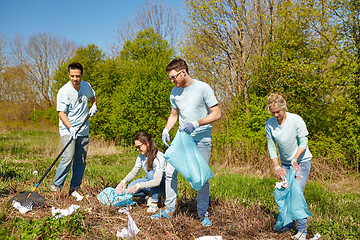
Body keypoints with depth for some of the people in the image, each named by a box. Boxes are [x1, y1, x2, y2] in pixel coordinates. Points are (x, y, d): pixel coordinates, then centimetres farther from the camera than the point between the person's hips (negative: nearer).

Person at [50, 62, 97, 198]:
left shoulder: (86, 86, 4)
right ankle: (56, 186, -6)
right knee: (68, 157, -19)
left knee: (81, 160, 6)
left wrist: (94, 106, 8)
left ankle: (75, 187, 18)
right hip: (68, 130, -5)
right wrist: (70, 128, -28)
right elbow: (61, 113, -16)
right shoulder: (63, 91, -13)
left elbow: (93, 96, 27)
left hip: (83, 130, 6)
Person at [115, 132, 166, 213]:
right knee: (130, 188, -18)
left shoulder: (159, 157, -28)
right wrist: (123, 181, -20)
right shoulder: (141, 156, -5)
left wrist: (138, 185, -45)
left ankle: (154, 204, -23)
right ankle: (149, 197, 7)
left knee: (151, 173, -36)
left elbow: (157, 181, -36)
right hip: (151, 181, 6)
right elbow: (134, 171, -1)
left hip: (163, 183, -6)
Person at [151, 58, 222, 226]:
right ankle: (169, 209, 16)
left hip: (202, 140, -5)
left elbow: (217, 113, -11)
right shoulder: (175, 92, 6)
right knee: (170, 171, 1)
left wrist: (196, 123, -22)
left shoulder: (203, 88, -11)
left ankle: (203, 214, 16)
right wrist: (166, 130, 3)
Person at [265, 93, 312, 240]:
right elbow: (271, 147, -6)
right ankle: (288, 223, 22)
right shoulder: (269, 124, -10)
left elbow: (303, 142, -14)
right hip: (285, 162, 4)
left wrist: (295, 159, -26)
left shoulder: (296, 120, -20)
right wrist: (276, 167, -15)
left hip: (302, 160, -4)